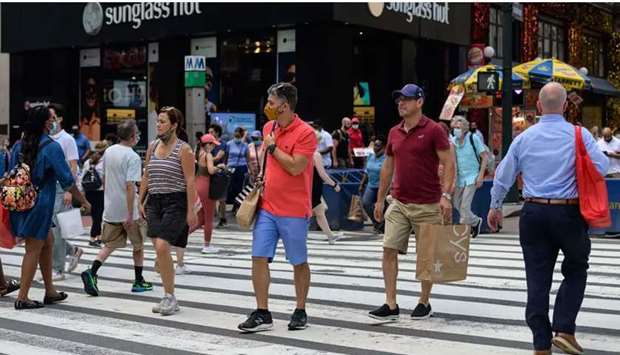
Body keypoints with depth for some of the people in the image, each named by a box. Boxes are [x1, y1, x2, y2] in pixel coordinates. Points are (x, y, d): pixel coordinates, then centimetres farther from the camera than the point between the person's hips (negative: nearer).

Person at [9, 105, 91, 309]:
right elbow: (67, 181, -11)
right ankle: (22, 298, 4)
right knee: (34, 249, 0)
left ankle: (50, 291, 24)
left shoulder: (18, 146, 7)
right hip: (40, 204, -7)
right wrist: (83, 201, 0)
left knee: (47, 242, 18)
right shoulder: (51, 147, -12)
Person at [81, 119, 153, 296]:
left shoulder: (108, 152, 6)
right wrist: (130, 214, -23)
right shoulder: (133, 157, -16)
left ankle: (92, 272, -10)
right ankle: (139, 282, 18)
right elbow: (130, 186, -23)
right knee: (138, 245, 12)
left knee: (110, 245, 11)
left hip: (110, 209, 6)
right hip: (128, 210, -6)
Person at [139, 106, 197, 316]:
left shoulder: (183, 149, -6)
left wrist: (191, 210, -13)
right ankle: (169, 297, 15)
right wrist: (140, 202, 11)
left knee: (162, 246, -18)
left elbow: (190, 181, -9)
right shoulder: (152, 147, 12)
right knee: (160, 250, 5)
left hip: (175, 202, -6)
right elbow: (146, 177, 17)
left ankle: (170, 297, -6)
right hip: (154, 202, 6)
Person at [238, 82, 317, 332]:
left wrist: (273, 146, -12)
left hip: (293, 211, -6)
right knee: (259, 258, -1)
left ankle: (300, 312, 21)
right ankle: (262, 314, 5)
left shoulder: (305, 133, -13)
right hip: (267, 207, 6)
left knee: (299, 263, 6)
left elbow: (295, 167, -21)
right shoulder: (268, 128, 10)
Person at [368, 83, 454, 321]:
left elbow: (448, 164, -10)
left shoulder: (433, 130, -8)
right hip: (398, 203, 5)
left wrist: (445, 195, -20)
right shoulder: (394, 133, 10)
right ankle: (390, 305, -1)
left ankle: (424, 303, 20)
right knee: (389, 250, -3)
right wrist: (380, 199, 16)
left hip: (427, 205, -5)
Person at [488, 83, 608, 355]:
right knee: (575, 271, 17)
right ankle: (564, 330, 3)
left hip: (533, 213, 2)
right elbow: (602, 167, -10)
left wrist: (495, 207, 22)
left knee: (538, 278, 6)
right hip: (569, 213, -2)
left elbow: (503, 176, 9)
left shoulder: (524, 138, 4)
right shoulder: (579, 135, -5)